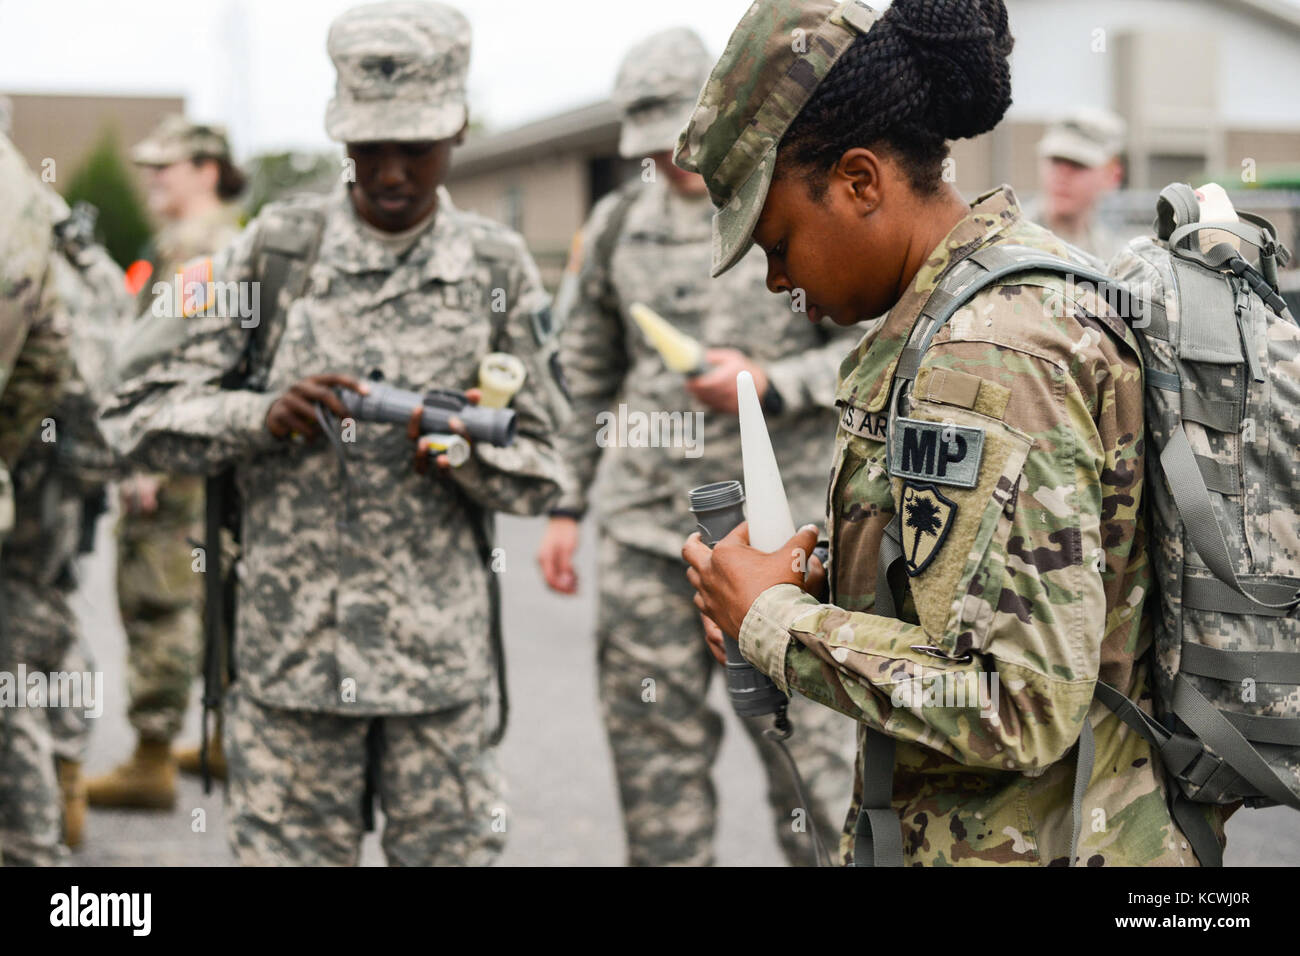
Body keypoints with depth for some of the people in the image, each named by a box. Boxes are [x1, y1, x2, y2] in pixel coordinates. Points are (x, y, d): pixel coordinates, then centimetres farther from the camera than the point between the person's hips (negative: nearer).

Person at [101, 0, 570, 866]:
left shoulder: (497, 268, 3)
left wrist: (467, 447, -16)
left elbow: (540, 472, 6)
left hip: (440, 655, 1)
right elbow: (139, 413, 0)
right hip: (287, 646, 0)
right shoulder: (274, 248, 1)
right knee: (287, 850, 7)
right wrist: (265, 416, -18)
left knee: (451, 852, 7)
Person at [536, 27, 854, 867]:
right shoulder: (618, 225, 11)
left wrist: (771, 385, -17)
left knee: (810, 755, -1)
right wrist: (566, 505, 13)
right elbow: (586, 378, 17)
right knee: (654, 758, 8)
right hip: (643, 535, 4)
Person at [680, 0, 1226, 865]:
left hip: (1023, 841, -9)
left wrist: (773, 621, -18)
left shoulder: (978, 363, -23)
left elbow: (1022, 708, -28)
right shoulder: (1039, 278, 6)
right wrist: (834, 589, 3)